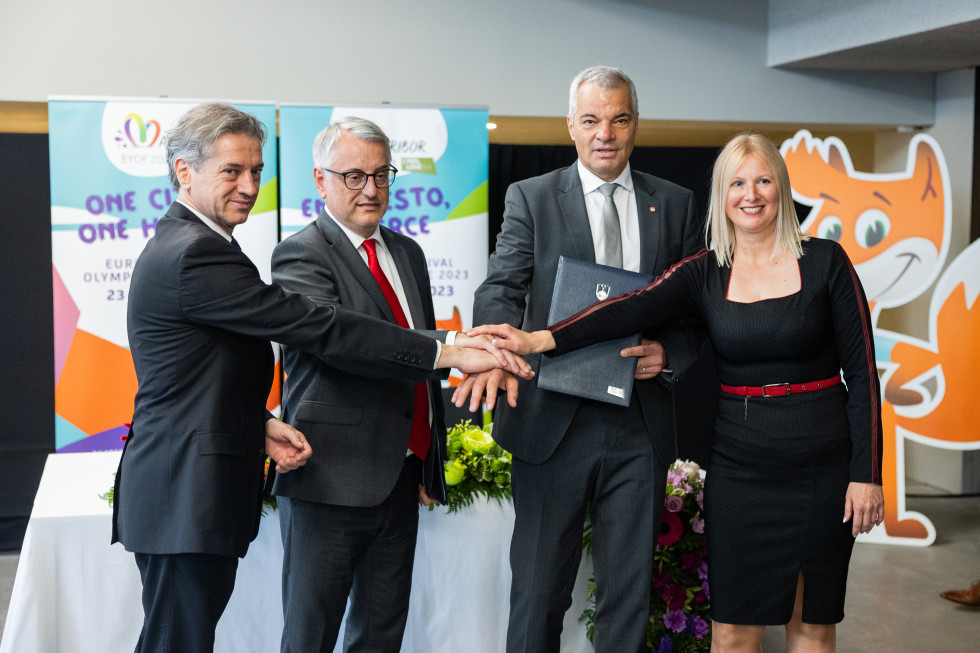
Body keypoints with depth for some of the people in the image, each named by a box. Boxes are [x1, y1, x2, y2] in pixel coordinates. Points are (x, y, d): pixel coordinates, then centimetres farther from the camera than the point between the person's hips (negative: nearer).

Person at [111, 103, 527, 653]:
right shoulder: (196, 256, -20)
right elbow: (317, 328, -24)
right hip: (186, 497, -11)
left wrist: (260, 425, 2)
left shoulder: (176, 245, 14)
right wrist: (450, 353, -22)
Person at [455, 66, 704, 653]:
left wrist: (669, 351, -9)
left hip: (640, 426, 2)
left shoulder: (675, 204, 10)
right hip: (553, 423, -2)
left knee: (631, 592, 11)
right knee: (538, 591, 7)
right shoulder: (531, 198, 3)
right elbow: (502, 289, -8)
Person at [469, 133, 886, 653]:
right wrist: (540, 339, -27)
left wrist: (866, 474, -7)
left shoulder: (825, 261, -1)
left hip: (821, 467, -1)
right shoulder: (705, 273, 3)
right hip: (739, 467, 1)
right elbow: (634, 308, -13)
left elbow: (861, 372, -2)